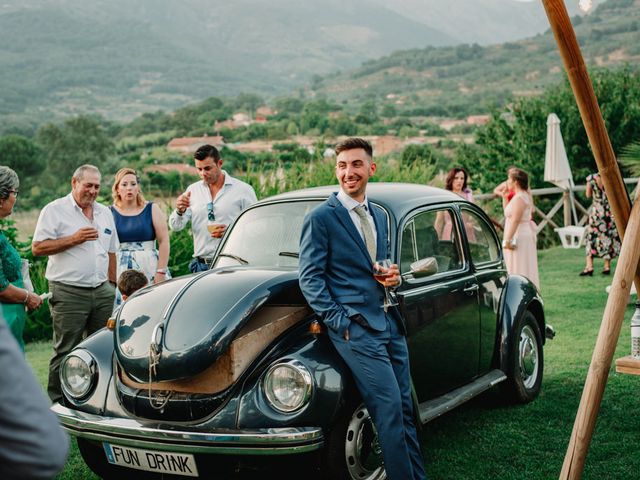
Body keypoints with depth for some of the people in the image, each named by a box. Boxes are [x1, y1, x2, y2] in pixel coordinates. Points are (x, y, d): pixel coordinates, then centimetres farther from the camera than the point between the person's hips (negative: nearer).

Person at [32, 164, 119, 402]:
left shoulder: (105, 213, 17)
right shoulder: (55, 210, -1)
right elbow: (38, 248, -9)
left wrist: (112, 285, 17)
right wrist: (74, 239, -16)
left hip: (102, 291, 5)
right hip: (68, 292, -5)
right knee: (66, 351, -2)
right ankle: (57, 403, 6)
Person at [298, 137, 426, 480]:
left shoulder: (379, 217, 17)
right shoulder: (320, 217, -4)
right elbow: (309, 276, -8)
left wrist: (393, 276, 3)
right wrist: (339, 322, -15)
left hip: (390, 323, 7)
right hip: (355, 327, -7)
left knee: (404, 409, 8)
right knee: (389, 408, -11)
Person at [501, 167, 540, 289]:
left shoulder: (519, 198, -16)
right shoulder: (523, 195, 15)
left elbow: (515, 220, -23)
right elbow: (508, 212, 24)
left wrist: (508, 240, -26)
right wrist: (505, 196, 15)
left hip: (519, 237, -10)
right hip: (521, 237, 10)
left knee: (520, 271, -7)